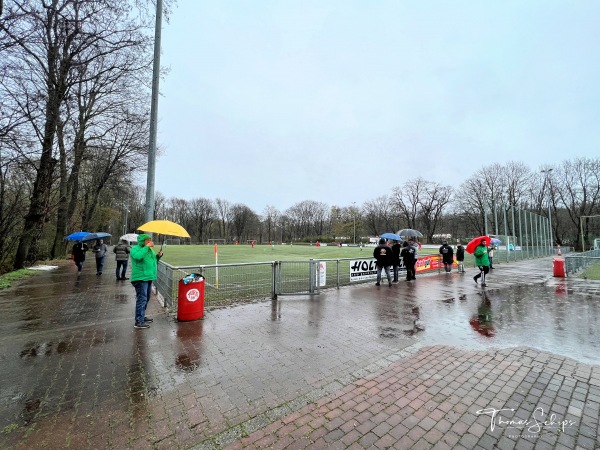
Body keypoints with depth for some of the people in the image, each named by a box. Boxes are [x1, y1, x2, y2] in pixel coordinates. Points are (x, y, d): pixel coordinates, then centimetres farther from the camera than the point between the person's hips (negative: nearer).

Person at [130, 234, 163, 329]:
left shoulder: (150, 249, 16)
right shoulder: (135, 248, -9)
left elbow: (154, 261, 25)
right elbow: (137, 256, -32)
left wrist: (158, 255, 6)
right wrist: (147, 246, -26)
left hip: (148, 277, 9)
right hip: (140, 278, -9)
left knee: (146, 298, 18)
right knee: (141, 299, -9)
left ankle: (142, 316, 33)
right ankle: (139, 322, -4)